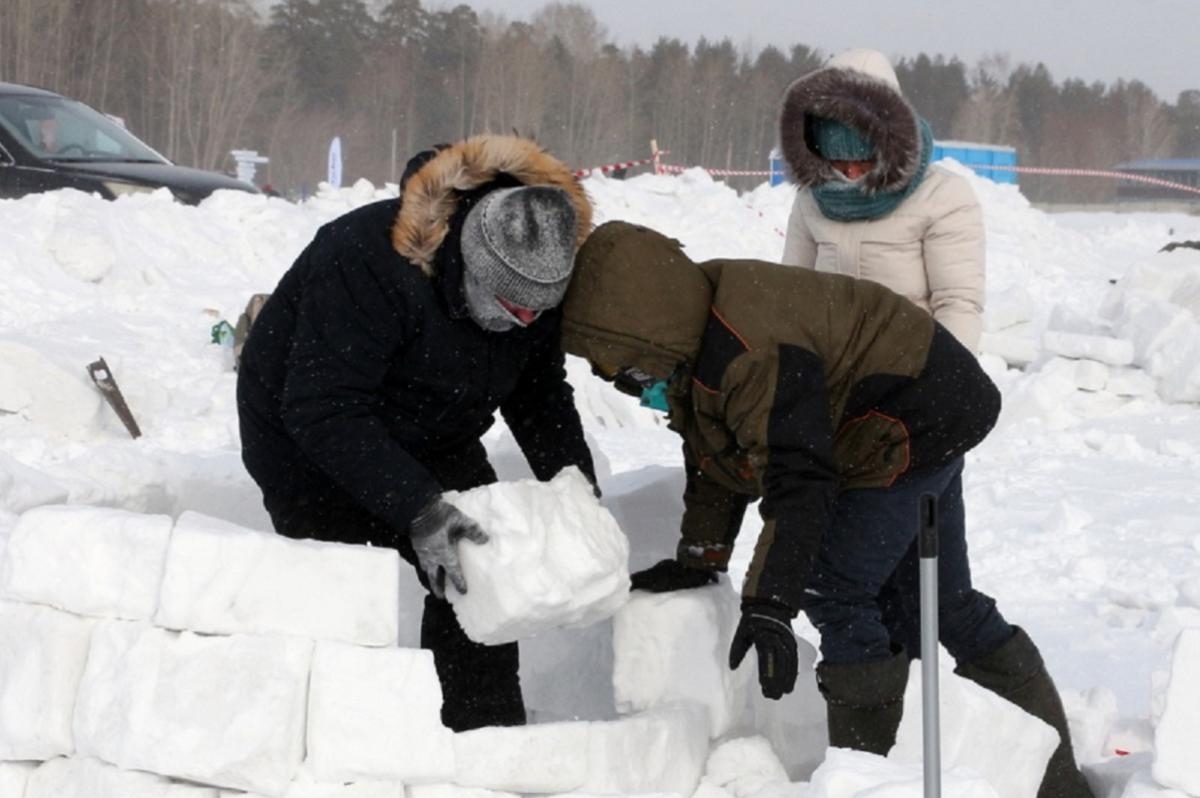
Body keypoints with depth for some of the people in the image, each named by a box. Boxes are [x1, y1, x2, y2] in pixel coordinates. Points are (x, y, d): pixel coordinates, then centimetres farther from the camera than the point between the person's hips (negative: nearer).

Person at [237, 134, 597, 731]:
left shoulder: (530, 282, -14)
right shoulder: (364, 265, -38)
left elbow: (541, 396, 1)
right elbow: (324, 410, -40)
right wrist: (418, 509, -46)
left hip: (428, 438, 6)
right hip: (307, 439, -6)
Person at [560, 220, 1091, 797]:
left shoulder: (752, 355, -35)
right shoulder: (693, 348, -2)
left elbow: (797, 481, -36)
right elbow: (714, 460, 10)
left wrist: (767, 605, -38)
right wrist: (698, 561, 9)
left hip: (917, 423, -11)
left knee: (833, 592, -15)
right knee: (943, 602, 14)